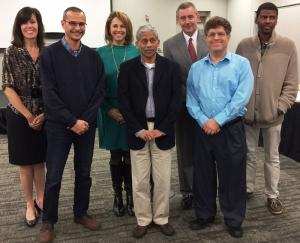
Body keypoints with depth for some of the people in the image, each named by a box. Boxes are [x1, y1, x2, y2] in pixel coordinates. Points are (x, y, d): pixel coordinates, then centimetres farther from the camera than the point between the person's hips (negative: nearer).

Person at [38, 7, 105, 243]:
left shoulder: (93, 56, 4)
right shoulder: (50, 53, -4)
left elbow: (99, 92, 1)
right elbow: (50, 94, -10)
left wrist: (85, 120, -9)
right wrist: (72, 121, -14)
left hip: (87, 124, 3)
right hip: (59, 125, -3)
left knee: (84, 173, 13)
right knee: (53, 177, 4)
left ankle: (81, 213, 31)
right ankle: (48, 221, 22)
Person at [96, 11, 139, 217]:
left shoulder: (136, 52, 0)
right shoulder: (101, 53, 1)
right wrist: (109, 109, -8)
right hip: (111, 112, 1)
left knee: (130, 156, 6)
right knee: (116, 156, 11)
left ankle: (130, 196, 23)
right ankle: (117, 196, 26)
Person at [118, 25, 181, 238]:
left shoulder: (171, 67, 2)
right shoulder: (127, 68, 2)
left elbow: (176, 100, -2)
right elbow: (123, 101, -3)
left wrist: (161, 129, -9)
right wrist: (138, 130, -10)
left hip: (162, 131, 0)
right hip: (138, 131, 0)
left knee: (163, 180, 8)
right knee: (140, 180, 8)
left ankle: (162, 218, 26)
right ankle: (143, 220, 24)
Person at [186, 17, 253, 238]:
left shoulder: (241, 64, -2)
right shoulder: (196, 68, 7)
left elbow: (241, 98, -12)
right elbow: (191, 101, 3)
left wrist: (218, 121, -15)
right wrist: (204, 121, -12)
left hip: (232, 129, -3)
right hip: (204, 130, 3)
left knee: (232, 176, 8)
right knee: (203, 175, 13)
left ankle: (234, 220, 27)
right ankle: (204, 215, 32)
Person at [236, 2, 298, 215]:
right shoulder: (244, 45, 0)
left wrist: (281, 107, -10)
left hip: (273, 113, -1)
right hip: (247, 112, 2)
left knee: (272, 157, 12)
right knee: (249, 154, 16)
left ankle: (272, 196, 27)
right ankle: (248, 189, 33)